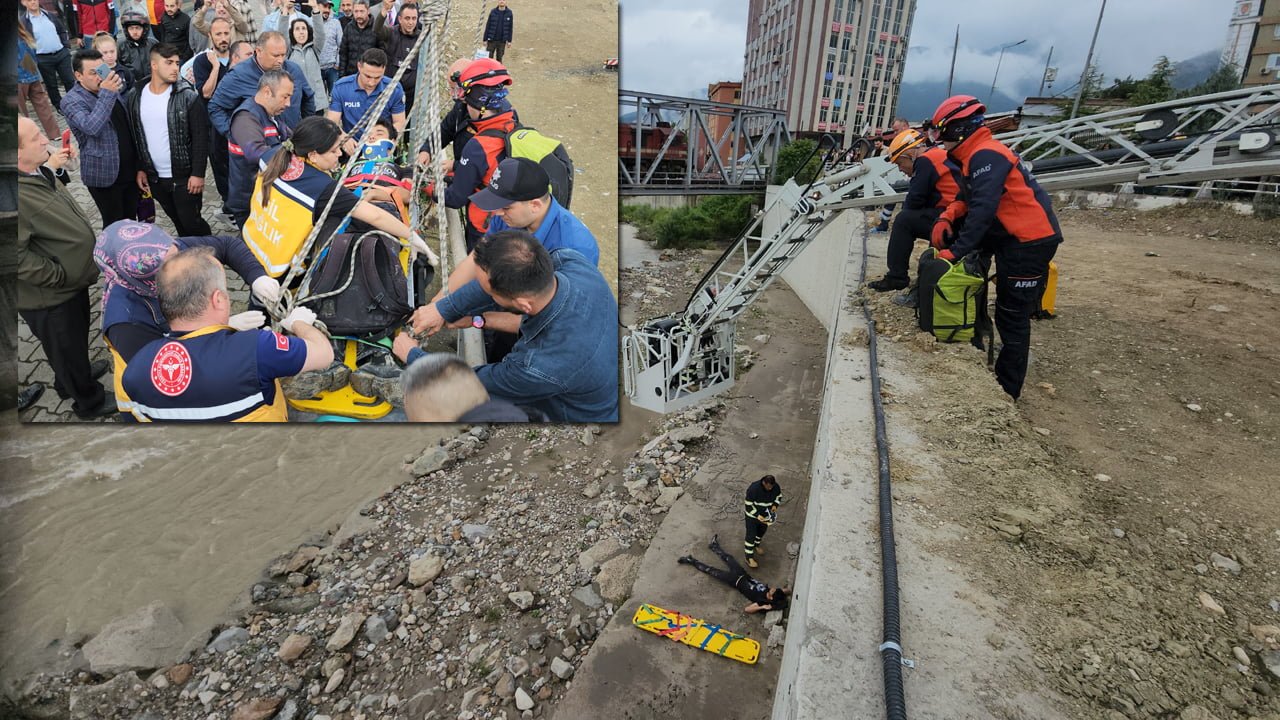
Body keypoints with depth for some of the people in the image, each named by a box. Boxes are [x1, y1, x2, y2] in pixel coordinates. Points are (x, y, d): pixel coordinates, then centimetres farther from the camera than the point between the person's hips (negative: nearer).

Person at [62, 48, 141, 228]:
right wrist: (106, 94, -31)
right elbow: (91, 127, -31)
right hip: (104, 174, -6)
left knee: (131, 219, 15)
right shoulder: (72, 101, -12)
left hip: (129, 169, 6)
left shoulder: (109, 88, 9)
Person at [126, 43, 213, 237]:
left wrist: (198, 173, -15)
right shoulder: (135, 97, 3)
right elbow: (133, 137, 11)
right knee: (179, 222, 16)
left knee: (192, 223, 0)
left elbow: (200, 137, -11)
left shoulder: (187, 96, -9)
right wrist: (140, 169, 8)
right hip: (154, 177, 4)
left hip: (184, 176, -4)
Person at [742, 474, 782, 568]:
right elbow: (748, 505, -27)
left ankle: (756, 545, 54)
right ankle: (749, 558, 16)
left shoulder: (775, 486, -20)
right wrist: (757, 515, -34)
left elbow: (779, 496, 2)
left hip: (765, 515, 6)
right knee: (751, 535, 1)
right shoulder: (754, 488, -36)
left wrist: (775, 505, -16)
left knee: (761, 531, 26)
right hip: (753, 516, -5)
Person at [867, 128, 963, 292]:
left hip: (952, 219, -10)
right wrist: (908, 208, 11)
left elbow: (914, 200, -11)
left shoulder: (926, 160, -10)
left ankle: (896, 277, -8)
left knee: (904, 220, -9)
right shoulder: (940, 154, 20)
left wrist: (905, 209, 8)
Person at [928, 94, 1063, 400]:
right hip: (1014, 239, 10)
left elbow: (983, 209, -26)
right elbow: (969, 200, 18)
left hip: (1029, 243, -10)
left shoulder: (986, 156, -17)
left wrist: (955, 251, -28)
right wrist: (946, 219, 2)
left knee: (1012, 318, -4)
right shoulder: (977, 157, 16)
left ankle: (1007, 389, 5)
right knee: (1008, 314, 17)